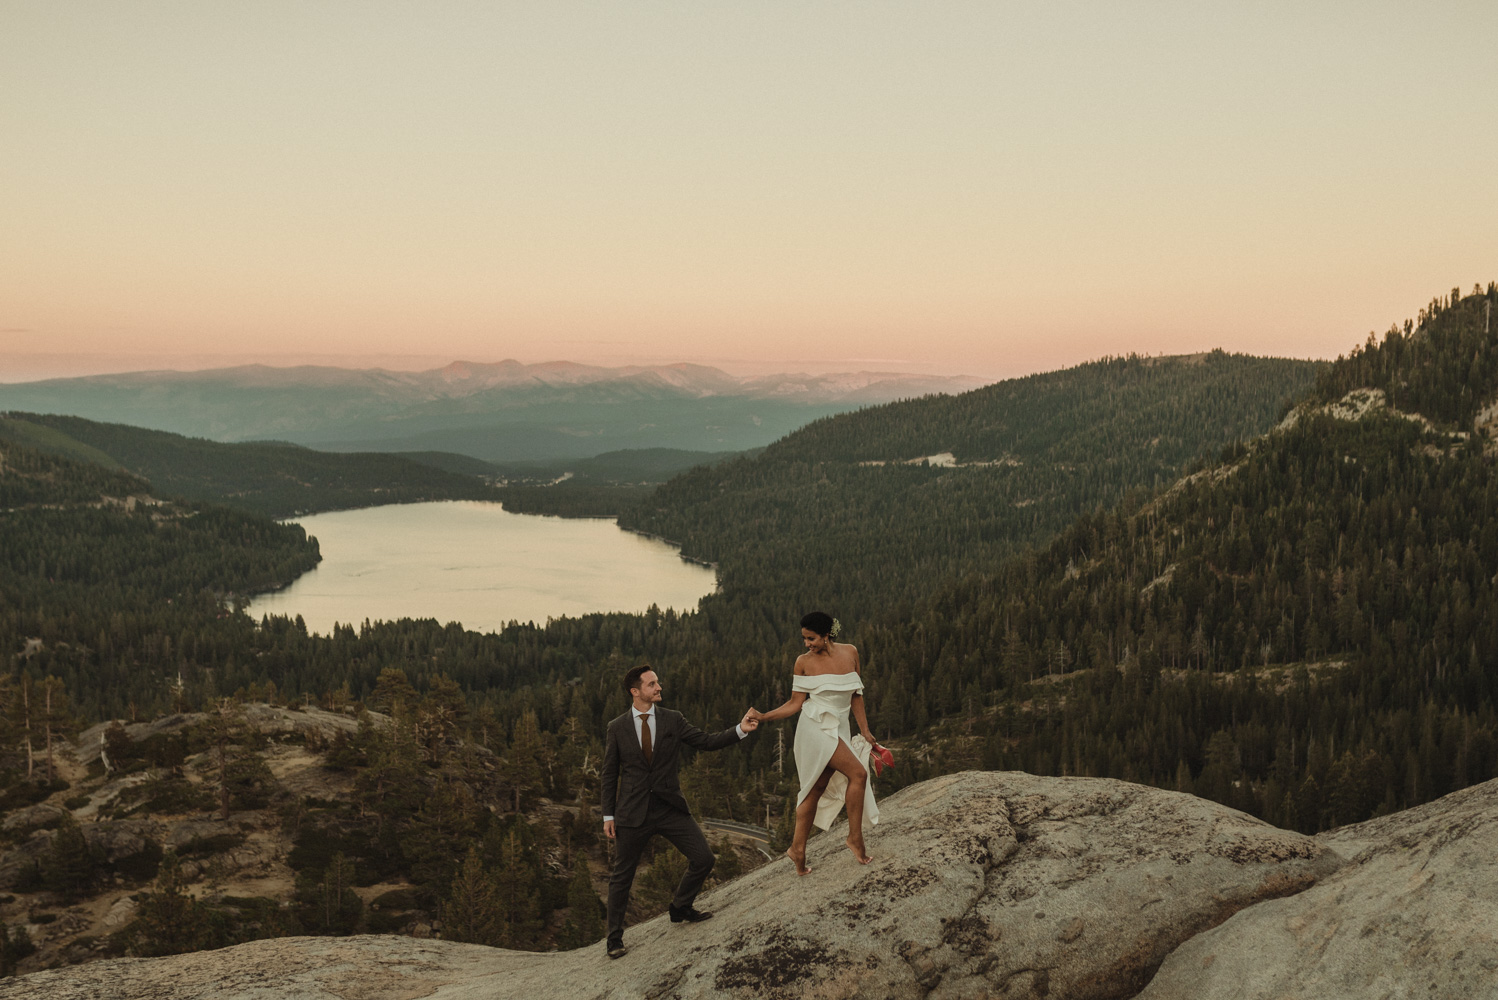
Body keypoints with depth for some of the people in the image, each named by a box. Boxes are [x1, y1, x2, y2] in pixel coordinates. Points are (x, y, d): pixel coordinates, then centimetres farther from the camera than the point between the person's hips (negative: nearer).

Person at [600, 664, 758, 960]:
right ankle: (614, 936, 21)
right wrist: (608, 815, 1)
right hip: (633, 812, -2)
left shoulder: (672, 720, 2)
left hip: (670, 808, 2)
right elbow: (610, 774, 4)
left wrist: (741, 730, -12)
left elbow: (706, 741, 1)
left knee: (703, 858, -1)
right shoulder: (617, 728, -1)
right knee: (622, 875, 5)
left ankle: (681, 908, 24)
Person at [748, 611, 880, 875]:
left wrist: (864, 731, 13)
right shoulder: (804, 662, -3)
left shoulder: (850, 652, 6)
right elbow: (796, 704, 0)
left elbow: (856, 695, 13)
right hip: (816, 726, -5)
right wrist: (763, 717, -11)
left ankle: (798, 849, 14)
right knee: (857, 774, -17)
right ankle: (855, 837, -6)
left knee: (817, 789, 7)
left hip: (839, 729, 5)